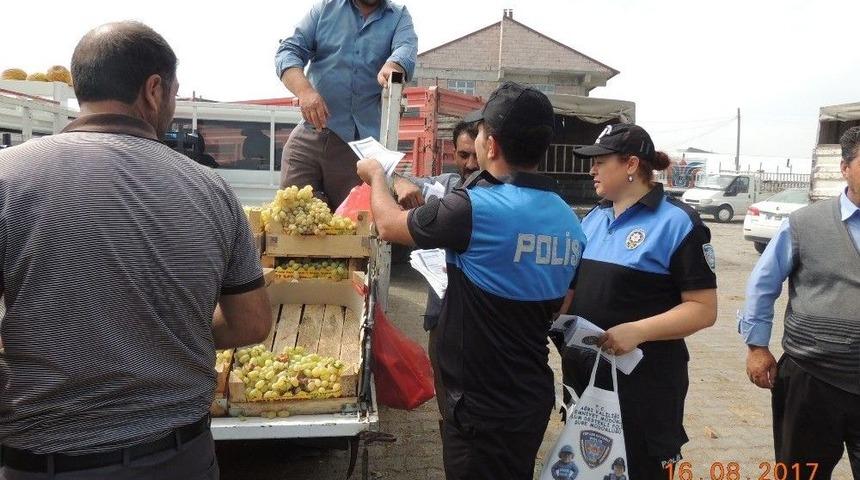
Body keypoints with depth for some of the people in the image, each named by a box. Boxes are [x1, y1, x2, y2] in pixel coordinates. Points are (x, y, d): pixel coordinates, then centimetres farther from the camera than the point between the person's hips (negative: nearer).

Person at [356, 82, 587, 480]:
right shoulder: (570, 221, 0)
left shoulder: (476, 208, -25)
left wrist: (375, 175, 13)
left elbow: (389, 225, -8)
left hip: (484, 406, -7)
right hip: (533, 398, 7)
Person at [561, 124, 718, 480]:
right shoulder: (594, 218, 9)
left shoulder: (677, 223, -11)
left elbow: (704, 309, -14)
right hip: (583, 372, 7)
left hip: (643, 379, -7)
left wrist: (637, 330, -26)